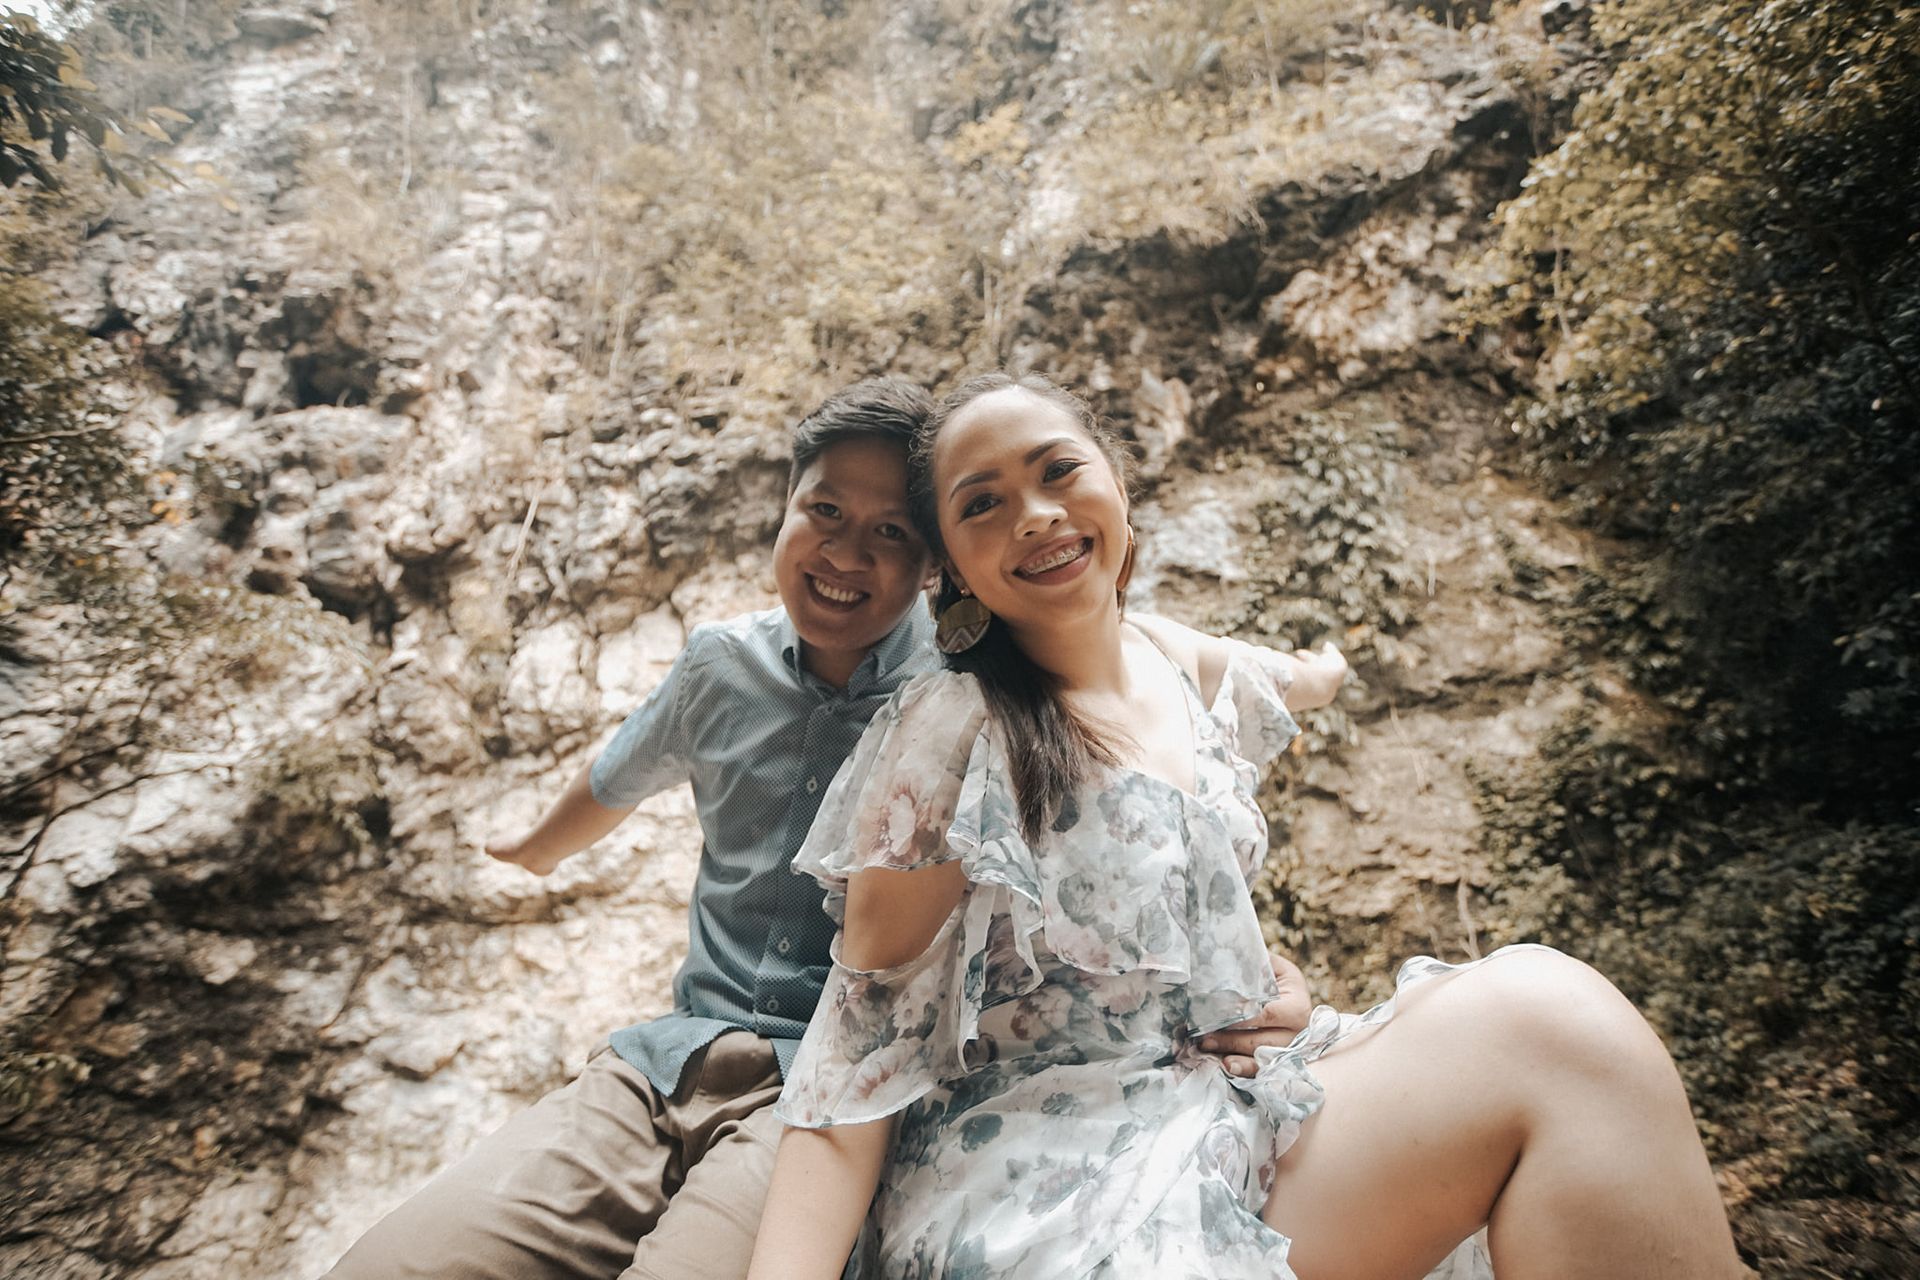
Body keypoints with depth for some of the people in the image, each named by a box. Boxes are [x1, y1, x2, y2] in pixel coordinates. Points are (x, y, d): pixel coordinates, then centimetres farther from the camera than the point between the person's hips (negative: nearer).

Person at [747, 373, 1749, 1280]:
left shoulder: (1187, 667, 6)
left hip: (1209, 1124, 6)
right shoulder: (948, 729, -13)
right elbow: (862, 1042, -13)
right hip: (1032, 1196, -6)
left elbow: (1307, 677, 31)